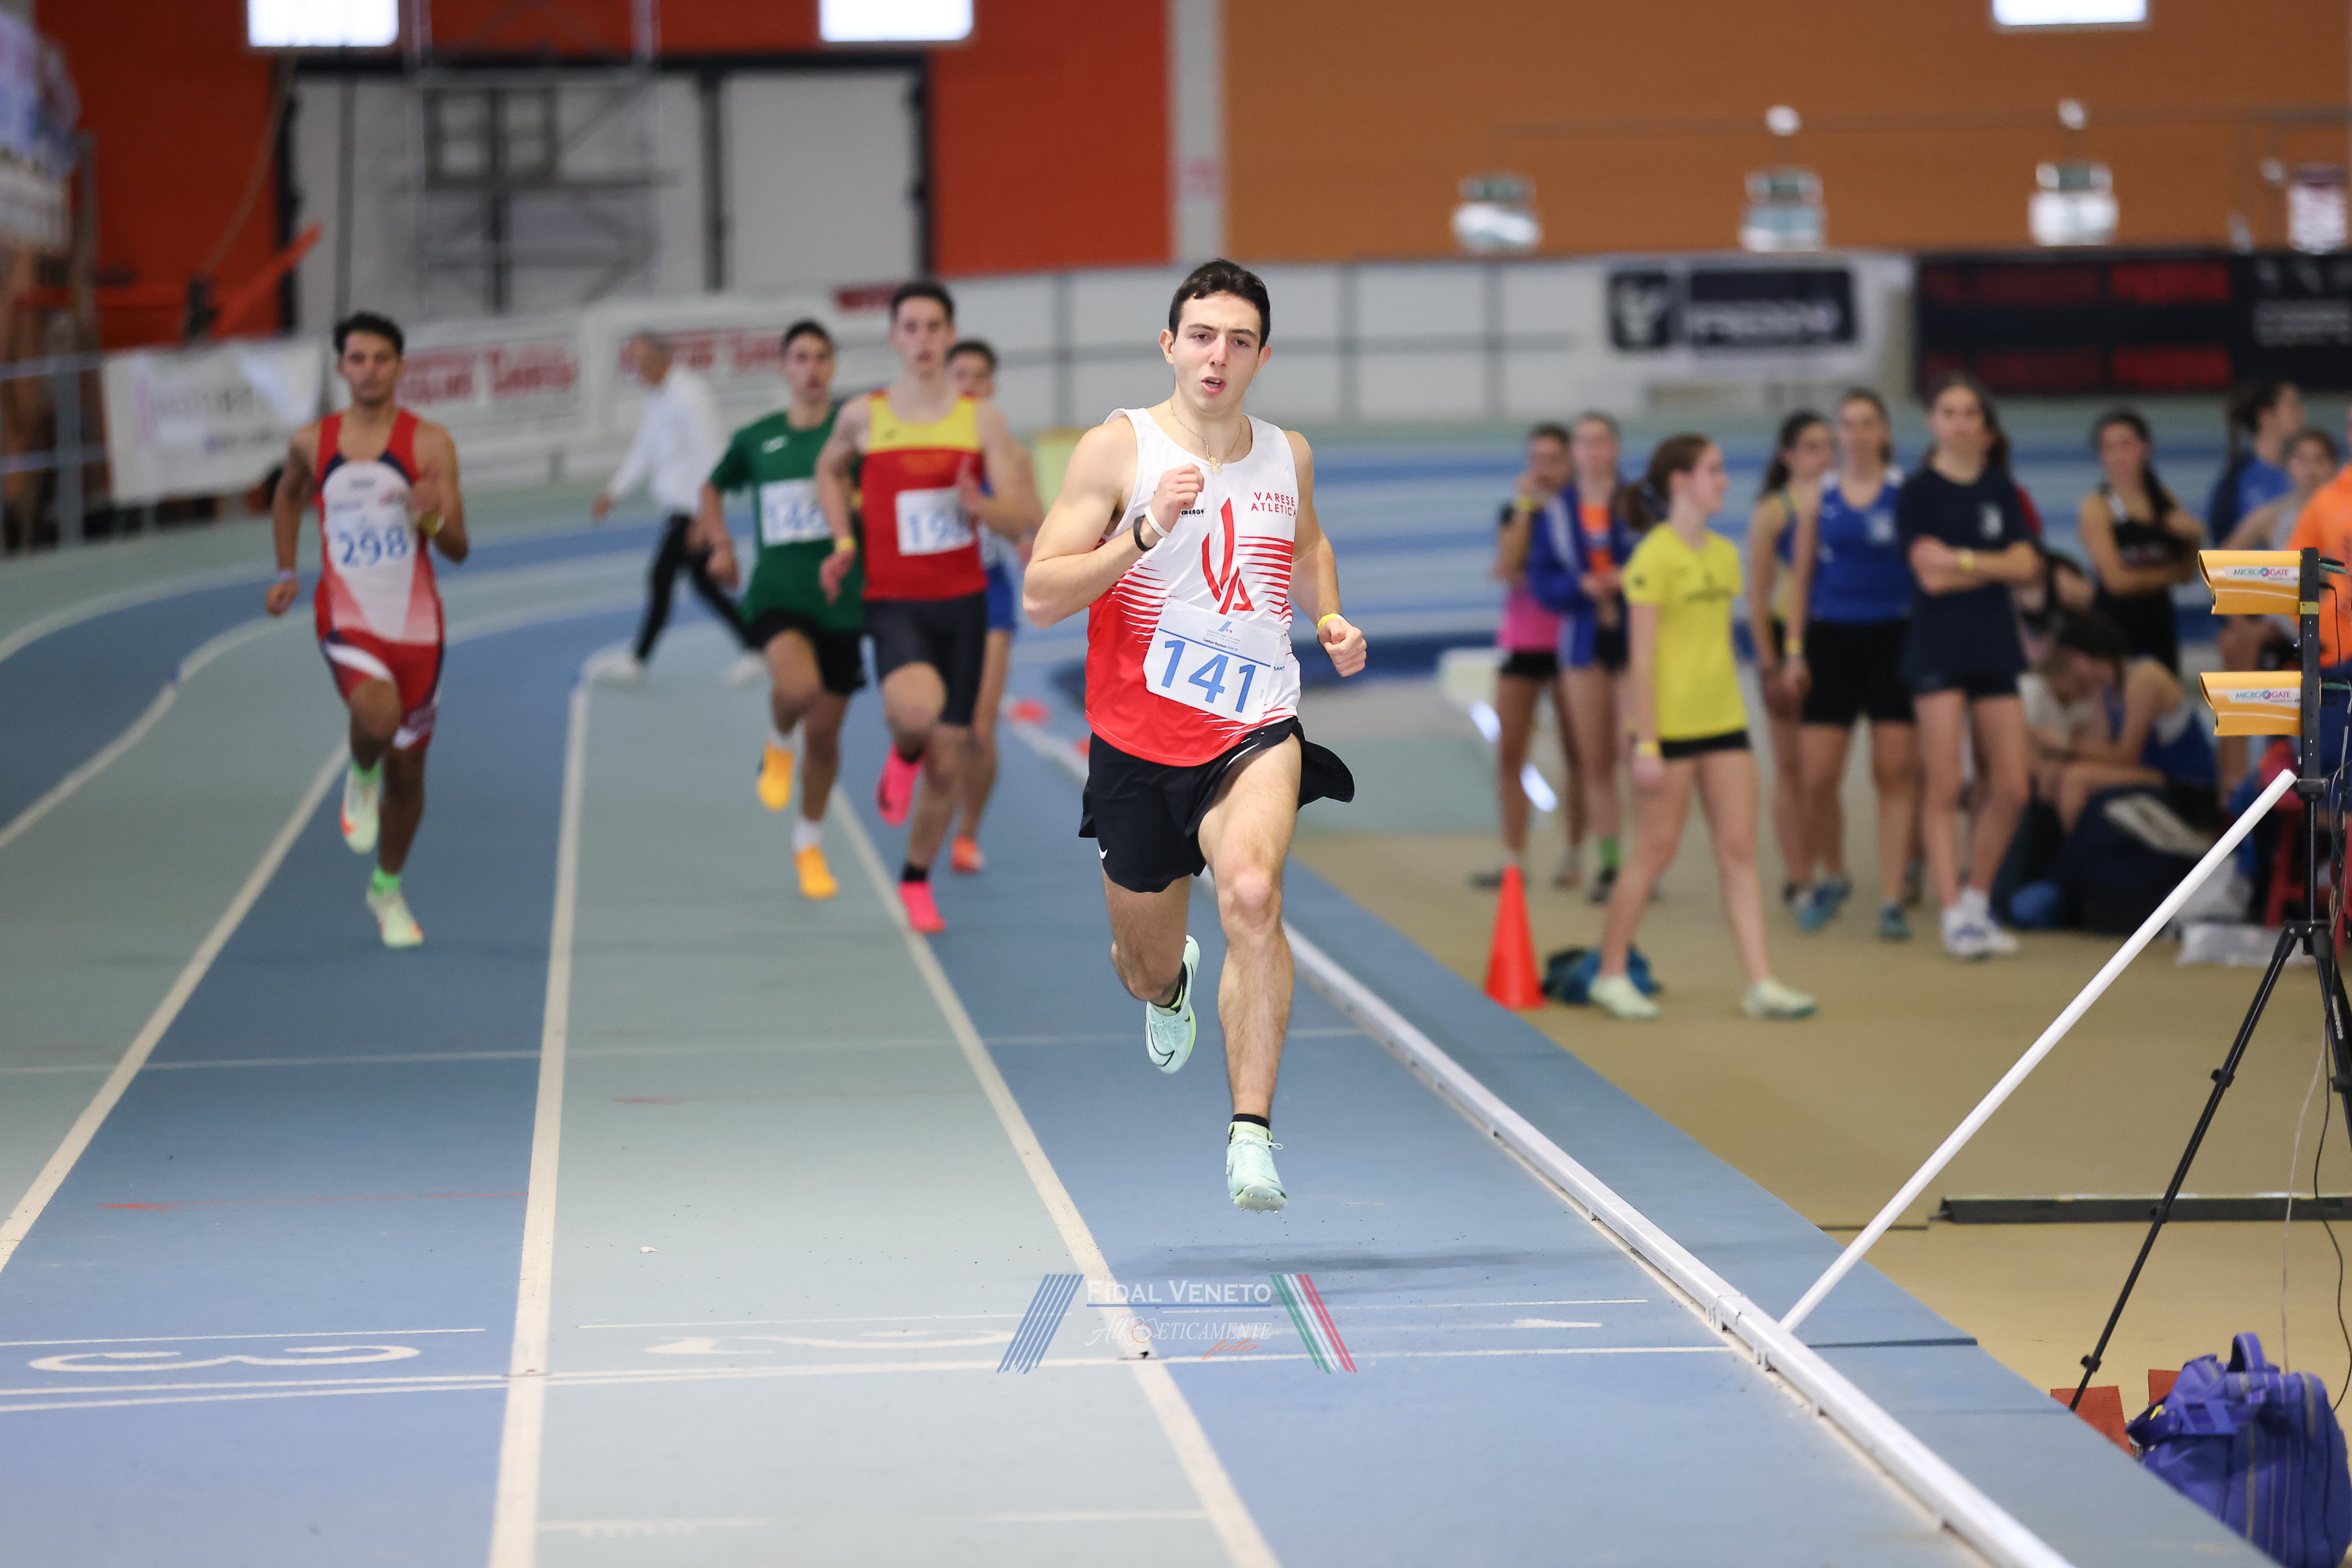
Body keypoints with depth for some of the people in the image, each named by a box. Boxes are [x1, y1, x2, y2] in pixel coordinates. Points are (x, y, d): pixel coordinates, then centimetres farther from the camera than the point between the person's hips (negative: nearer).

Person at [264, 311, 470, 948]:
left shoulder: (429, 443, -6)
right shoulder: (313, 442, 1)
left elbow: (459, 550, -8)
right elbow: (288, 497, 24)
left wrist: (431, 518, -29)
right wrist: (285, 573, 15)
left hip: (415, 626, 1)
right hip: (347, 622, -1)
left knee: (407, 769, 11)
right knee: (378, 716, -32)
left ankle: (388, 889, 35)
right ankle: (361, 778, 4)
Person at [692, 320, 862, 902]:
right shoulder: (754, 439, 4)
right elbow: (714, 488, 23)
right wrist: (720, 542, 8)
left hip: (839, 598, 1)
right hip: (775, 593, -1)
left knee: (824, 734, 9)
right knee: (798, 686, -32)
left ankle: (809, 844, 32)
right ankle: (777, 745, 3)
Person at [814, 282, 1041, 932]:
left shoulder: (981, 418, -2)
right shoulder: (863, 416, -2)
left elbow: (1026, 517, -4)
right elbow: (829, 469, 21)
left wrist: (981, 506, -26)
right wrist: (843, 543, 6)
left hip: (963, 600, 2)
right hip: (893, 602, -2)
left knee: (949, 755, 6)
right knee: (917, 706, -33)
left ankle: (917, 878, 29)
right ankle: (902, 753, 5)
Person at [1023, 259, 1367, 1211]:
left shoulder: (1288, 456, 6)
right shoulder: (1118, 448, -6)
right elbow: (1039, 597, -12)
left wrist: (1329, 617, 12)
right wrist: (1146, 532, -24)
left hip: (1255, 729, 0)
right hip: (1139, 737, 0)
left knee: (1252, 897, -30)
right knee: (1146, 960, 15)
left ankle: (1251, 1134, -31)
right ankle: (1169, 989, 56)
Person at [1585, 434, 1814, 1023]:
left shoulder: (1724, 554, 11)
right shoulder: (1655, 558, -11)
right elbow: (1642, 658, -13)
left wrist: (1732, 713, 16)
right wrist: (1646, 744, -16)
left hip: (1723, 723, 7)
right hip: (1669, 725, -7)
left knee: (1740, 851, 1)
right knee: (1655, 852, 1)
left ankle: (1761, 984, 0)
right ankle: (1610, 974, 16)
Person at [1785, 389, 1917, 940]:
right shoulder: (1820, 495, 7)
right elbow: (1801, 577, 11)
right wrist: (1794, 648, 5)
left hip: (1892, 639, -2)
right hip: (1831, 638, 2)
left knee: (1896, 771, -5)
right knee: (1817, 776, -3)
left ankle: (1892, 900, 0)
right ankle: (1833, 876, 23)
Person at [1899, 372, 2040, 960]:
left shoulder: (1999, 489, 12)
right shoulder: (1918, 490, -2)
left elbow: (2026, 566, 0)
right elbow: (1931, 575, -12)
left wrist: (1964, 560, -11)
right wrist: (1995, 566, -5)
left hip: (1995, 648, 5)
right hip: (1939, 649, -5)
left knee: (2009, 788, 2)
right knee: (1945, 786, -7)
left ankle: (1977, 899, 18)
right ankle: (1955, 915, -4)